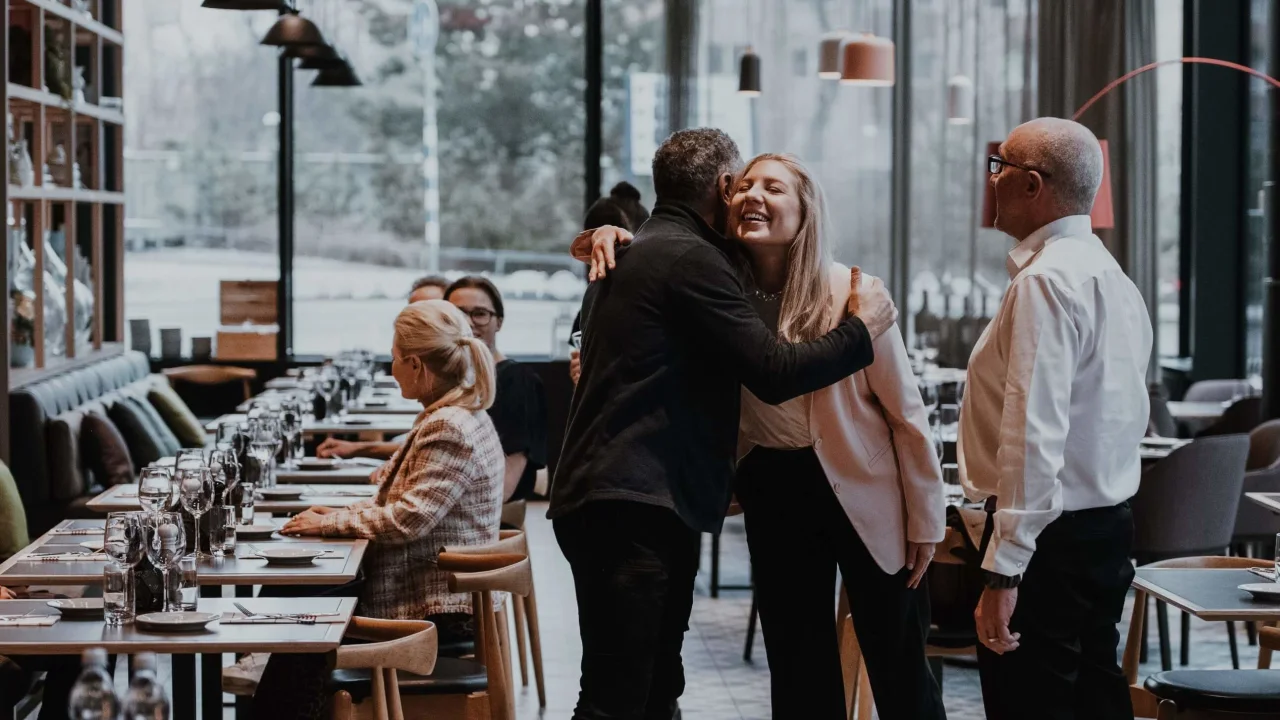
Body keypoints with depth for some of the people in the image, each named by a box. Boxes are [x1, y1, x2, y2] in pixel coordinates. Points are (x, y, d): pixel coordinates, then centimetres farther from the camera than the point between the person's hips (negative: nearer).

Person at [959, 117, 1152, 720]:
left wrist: (1002, 572, -26)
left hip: (1050, 535, -10)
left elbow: (1034, 434, -25)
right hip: (1109, 526, 10)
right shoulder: (1112, 276, 13)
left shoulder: (1045, 281, -18)